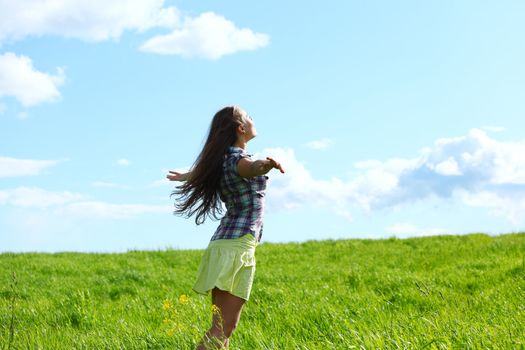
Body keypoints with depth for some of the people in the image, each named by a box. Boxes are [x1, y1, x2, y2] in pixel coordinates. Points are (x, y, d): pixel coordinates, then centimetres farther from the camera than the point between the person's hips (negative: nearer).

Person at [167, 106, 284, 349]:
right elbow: (252, 167, -37)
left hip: (225, 243, 9)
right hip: (237, 245, -9)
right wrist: (265, 164, -61)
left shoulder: (223, 159, 15)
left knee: (224, 327, 7)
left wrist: (183, 176, 61)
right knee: (222, 329, -15)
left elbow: (201, 171, 38)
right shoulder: (238, 159, -11)